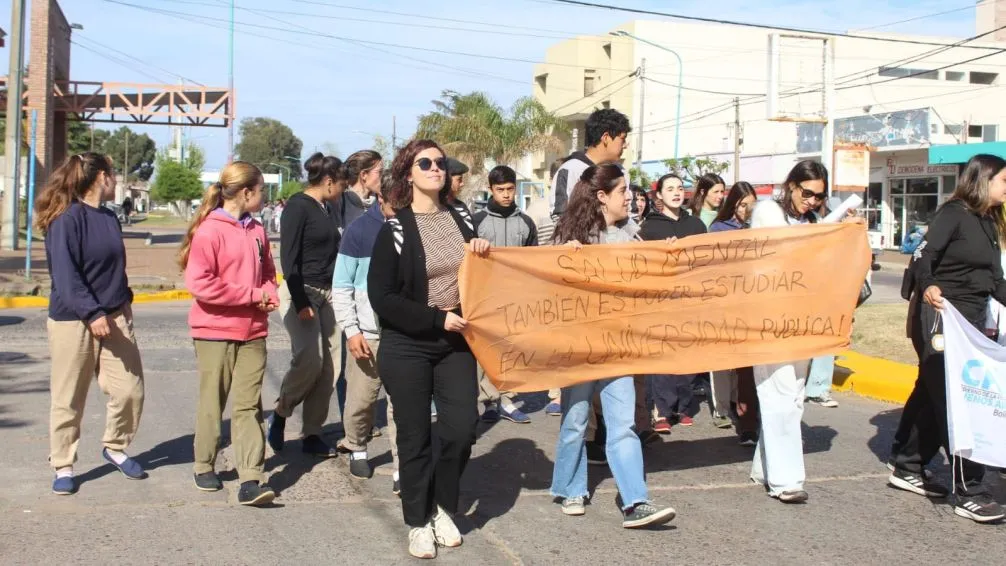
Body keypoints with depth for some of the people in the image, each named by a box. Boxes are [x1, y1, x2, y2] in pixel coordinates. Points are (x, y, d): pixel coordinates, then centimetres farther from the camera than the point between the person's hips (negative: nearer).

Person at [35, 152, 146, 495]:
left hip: (115, 316, 7)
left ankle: (115, 448, 26)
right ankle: (63, 467, 18)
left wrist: (124, 301, 17)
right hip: (73, 321, -7)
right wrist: (92, 313, -24)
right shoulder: (66, 220, -13)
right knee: (68, 399, 4)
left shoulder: (109, 217, 10)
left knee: (130, 390, 3)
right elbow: (65, 275, -19)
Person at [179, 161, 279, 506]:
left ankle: (250, 480, -5)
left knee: (249, 406, -1)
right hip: (215, 332, -5)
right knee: (212, 404, 10)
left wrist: (269, 294, -3)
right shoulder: (209, 231, -11)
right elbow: (199, 283, -17)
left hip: (252, 333, 5)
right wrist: (252, 295, -15)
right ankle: (204, 466, 28)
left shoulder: (257, 231, 9)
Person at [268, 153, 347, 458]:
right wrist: (300, 302, -19)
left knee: (330, 363, 1)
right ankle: (280, 414, 6)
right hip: (301, 292, -8)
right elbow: (289, 257, -14)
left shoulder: (326, 208, 15)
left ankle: (312, 434, 9)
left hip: (327, 293, 8)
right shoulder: (298, 206, -8)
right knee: (309, 359, -18)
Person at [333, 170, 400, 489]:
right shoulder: (360, 230, -2)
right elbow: (342, 287, 0)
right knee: (361, 398, 8)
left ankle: (402, 467, 4)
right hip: (368, 331, -1)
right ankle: (356, 447, 33)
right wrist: (351, 330, -7)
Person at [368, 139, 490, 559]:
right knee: (415, 438, 3)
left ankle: (442, 508, 23)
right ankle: (418, 523, 20)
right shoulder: (395, 229, -7)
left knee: (461, 430, -1)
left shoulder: (461, 221, 8)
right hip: (407, 348, -4)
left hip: (456, 345, 4)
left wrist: (482, 256, -2)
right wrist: (436, 320, -17)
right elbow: (382, 297, -12)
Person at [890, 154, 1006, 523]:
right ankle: (968, 492, -6)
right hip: (940, 317, -9)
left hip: (971, 321, 9)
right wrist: (926, 286, -38)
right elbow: (923, 255, -20)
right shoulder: (953, 213, -9)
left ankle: (907, 469, 25)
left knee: (933, 394, 14)